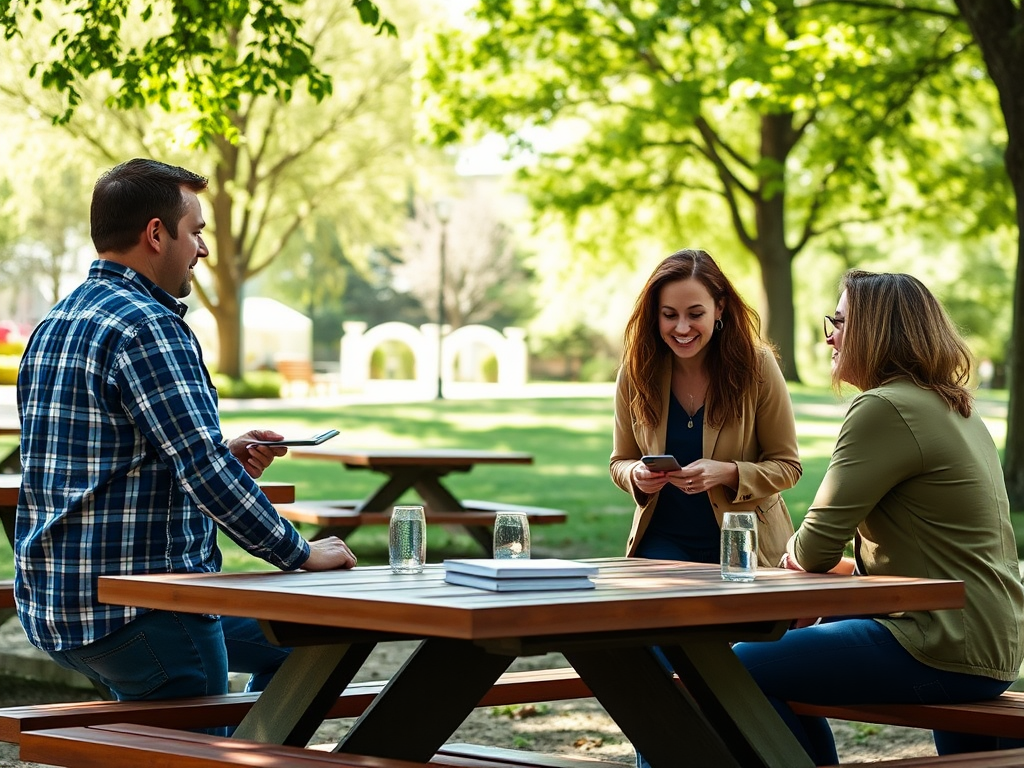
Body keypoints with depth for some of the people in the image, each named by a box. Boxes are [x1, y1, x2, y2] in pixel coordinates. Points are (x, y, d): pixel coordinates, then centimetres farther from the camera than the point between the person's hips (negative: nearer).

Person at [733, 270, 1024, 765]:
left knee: (743, 666, -8)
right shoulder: (955, 409, 16)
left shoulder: (885, 409, -15)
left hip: (942, 651, -10)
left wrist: (793, 554, 8)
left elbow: (818, 546, -14)